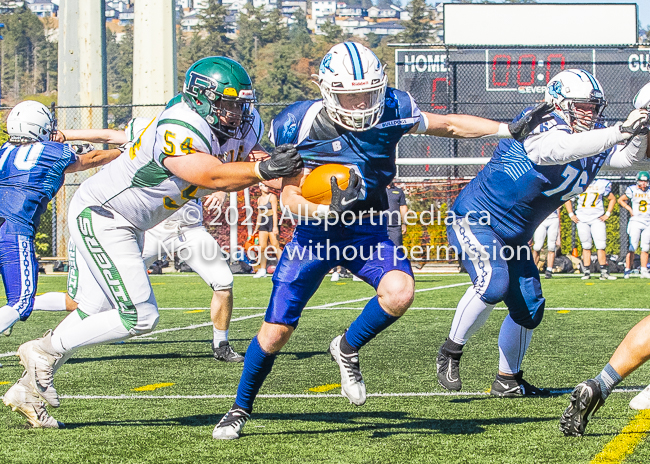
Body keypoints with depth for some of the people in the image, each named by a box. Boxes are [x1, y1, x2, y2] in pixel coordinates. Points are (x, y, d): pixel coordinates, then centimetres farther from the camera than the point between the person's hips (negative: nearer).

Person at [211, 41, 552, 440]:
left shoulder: (392, 111, -13)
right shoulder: (302, 126, -19)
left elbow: (450, 125, 3)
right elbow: (290, 194, -13)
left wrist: (508, 130, -3)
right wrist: (325, 211, -33)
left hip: (367, 232, 2)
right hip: (316, 235, -2)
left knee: (399, 292, -28)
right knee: (276, 331, -4)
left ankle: (348, 348, 2)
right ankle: (240, 409, 20)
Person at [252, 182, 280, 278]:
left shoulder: (272, 197, -5)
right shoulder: (259, 199, 14)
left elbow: (275, 212, -12)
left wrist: (275, 226, -19)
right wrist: (256, 229, 23)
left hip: (272, 222, -6)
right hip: (263, 223, 6)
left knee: (275, 246, -7)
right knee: (262, 247, 1)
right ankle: (262, 271, 5)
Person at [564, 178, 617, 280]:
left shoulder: (601, 184, 2)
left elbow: (612, 199, 13)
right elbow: (567, 200, 17)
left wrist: (607, 214, 4)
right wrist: (571, 214, 6)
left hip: (597, 219, -1)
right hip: (582, 219, 1)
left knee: (601, 245, -8)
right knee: (586, 246, 2)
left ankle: (604, 272, -4)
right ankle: (587, 272, 6)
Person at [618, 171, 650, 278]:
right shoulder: (632, 190, -1)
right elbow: (620, 200, 9)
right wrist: (629, 209, -3)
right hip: (635, 221, -3)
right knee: (633, 247, -9)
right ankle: (627, 270, -5)